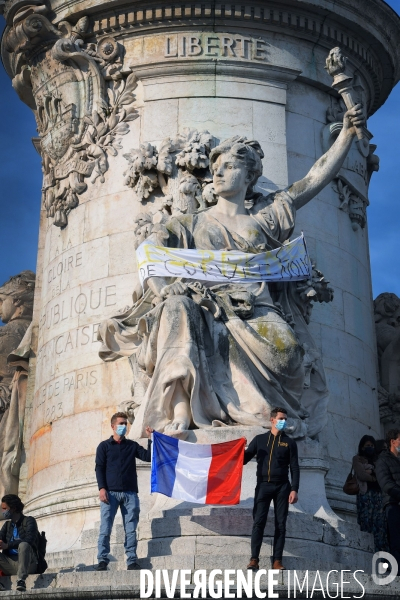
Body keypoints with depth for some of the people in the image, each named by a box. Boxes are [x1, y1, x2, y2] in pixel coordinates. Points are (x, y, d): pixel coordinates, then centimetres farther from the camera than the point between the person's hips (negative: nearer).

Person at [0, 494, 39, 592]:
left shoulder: (29, 521, 2)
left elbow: (29, 540, -15)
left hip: (28, 564, -6)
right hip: (10, 564, 6)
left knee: (24, 545, -34)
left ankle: (21, 580, -47)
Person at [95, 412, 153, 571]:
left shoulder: (132, 445, 18)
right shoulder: (104, 446, 11)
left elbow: (148, 456, 7)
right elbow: (99, 468, 3)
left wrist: (151, 438, -3)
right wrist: (102, 488, -10)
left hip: (130, 493, 2)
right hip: (110, 493, -2)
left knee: (131, 529, 0)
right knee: (105, 528, -7)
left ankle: (132, 560, 1)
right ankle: (102, 560, -5)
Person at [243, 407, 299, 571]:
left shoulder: (289, 442, 10)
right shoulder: (259, 439, 11)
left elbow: (294, 468, 6)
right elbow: (244, 459, 10)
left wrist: (294, 489, -4)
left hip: (282, 487, 0)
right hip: (263, 485, 0)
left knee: (280, 524, -1)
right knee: (258, 522, -8)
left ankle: (277, 560, 2)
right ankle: (254, 559, -8)